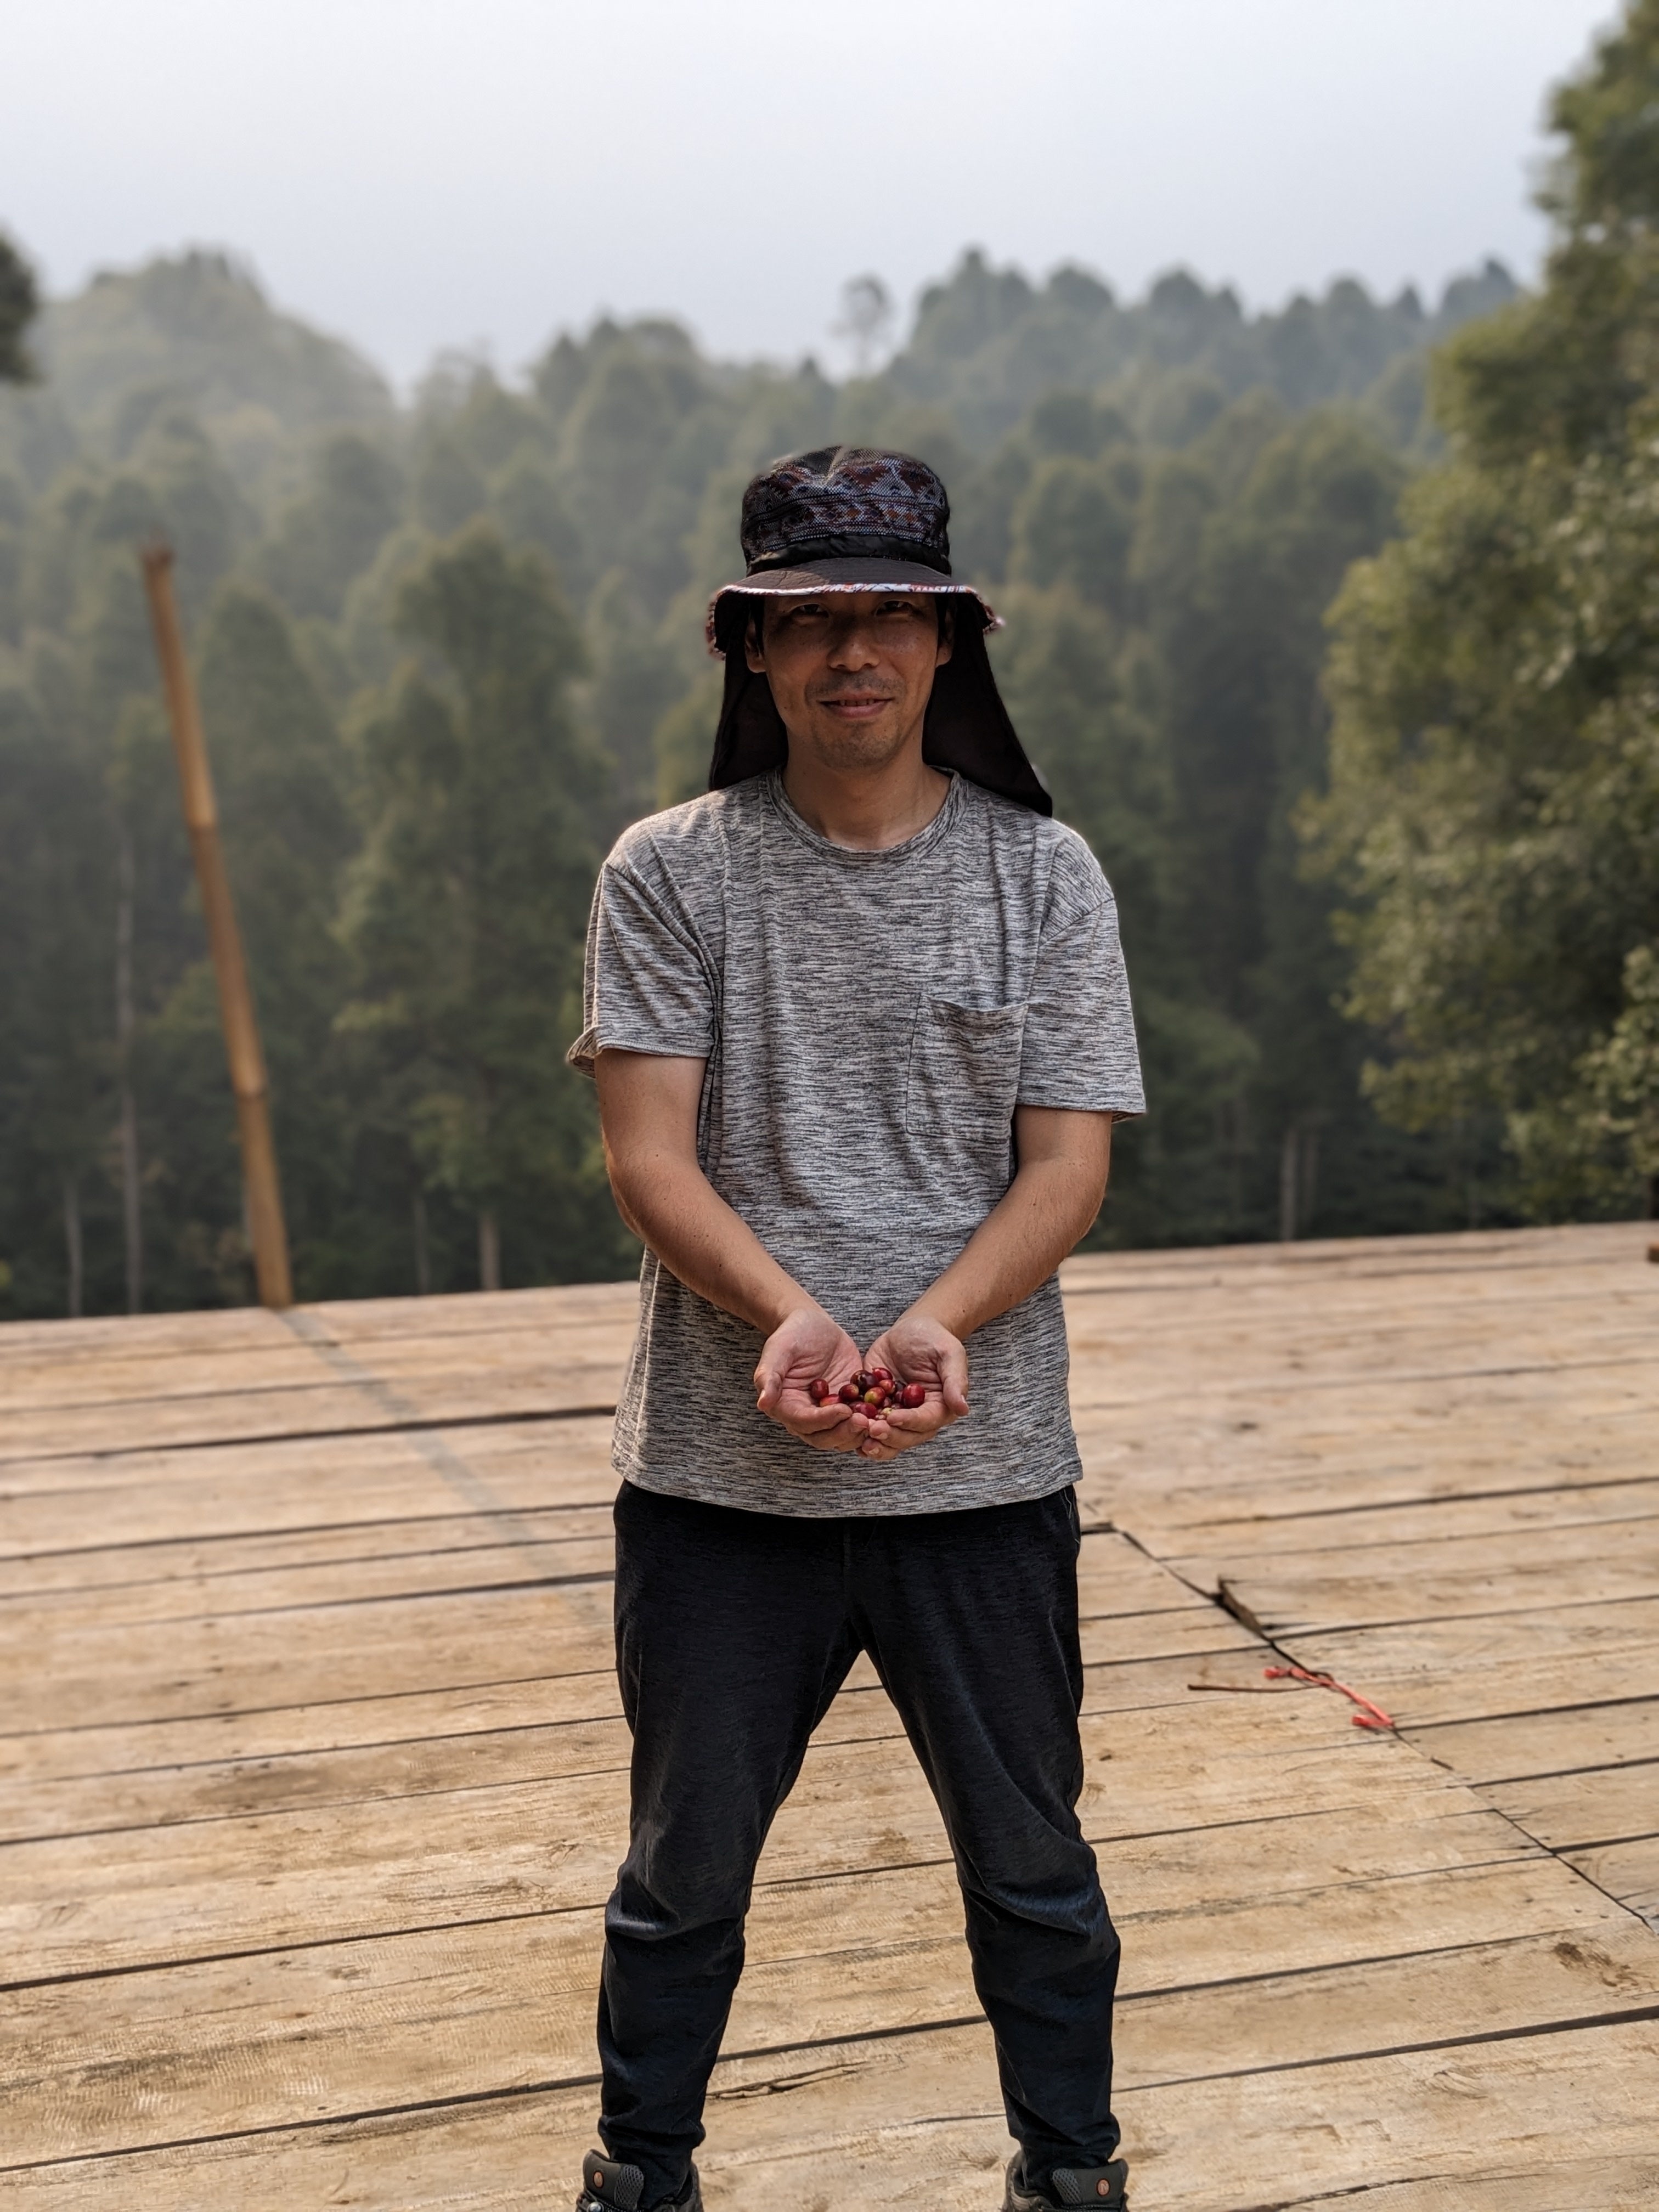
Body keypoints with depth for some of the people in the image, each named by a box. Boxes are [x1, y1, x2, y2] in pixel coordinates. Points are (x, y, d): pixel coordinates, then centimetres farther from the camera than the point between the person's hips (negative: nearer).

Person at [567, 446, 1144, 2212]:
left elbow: (1068, 1166, -3)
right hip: (718, 1471, 0)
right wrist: (791, 1317, -25)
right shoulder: (669, 871, -1)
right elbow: (648, 1156, -8)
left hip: (984, 1470, 1)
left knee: (1031, 1868, 16)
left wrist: (935, 1326, -21)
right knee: (682, 1873, 15)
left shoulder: (1044, 873, 2)